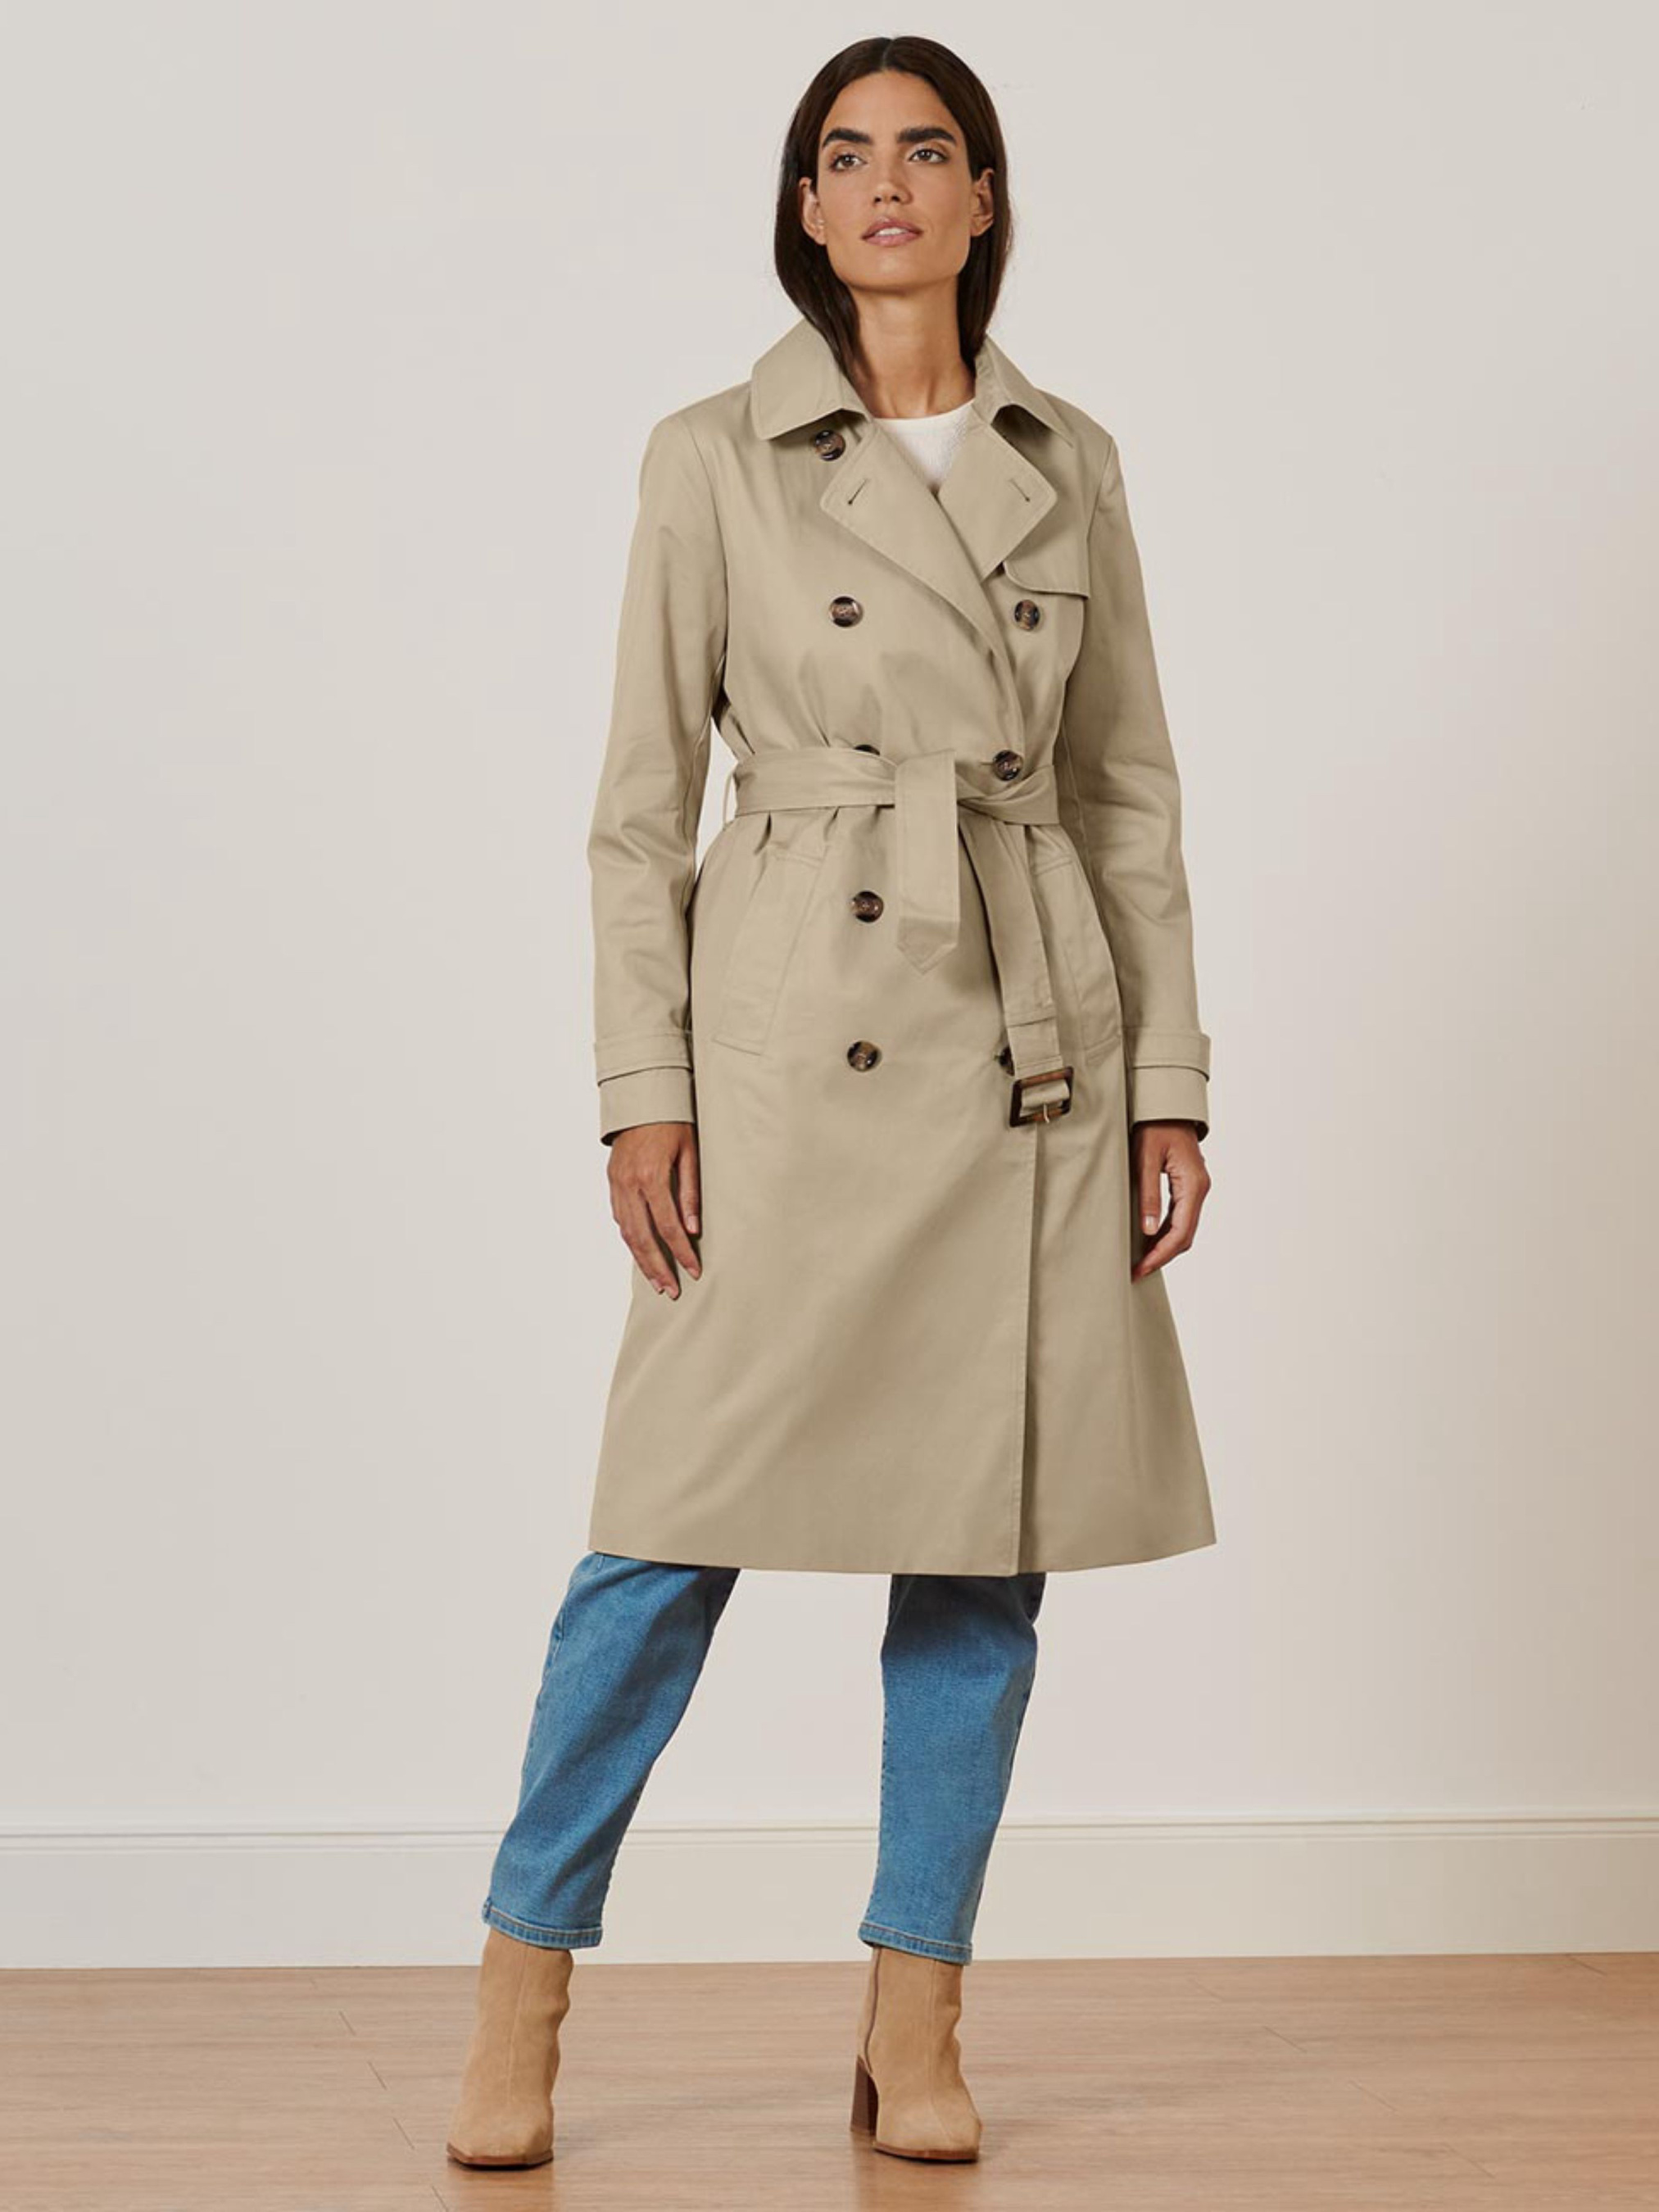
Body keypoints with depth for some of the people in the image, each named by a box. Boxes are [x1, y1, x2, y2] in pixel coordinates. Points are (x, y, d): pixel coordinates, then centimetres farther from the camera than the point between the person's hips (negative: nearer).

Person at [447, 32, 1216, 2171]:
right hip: (797, 1031, -3)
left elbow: (1130, 794, 11)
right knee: (684, 1523, -4)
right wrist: (640, 1087, -7)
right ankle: (522, 1993, 11)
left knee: (989, 1538, 5)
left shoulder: (1068, 464, 10)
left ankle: (915, 2023, 16)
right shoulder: (716, 459, 1)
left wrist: (1169, 1077, 5)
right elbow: (641, 801, 0)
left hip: (1032, 1052, 3)